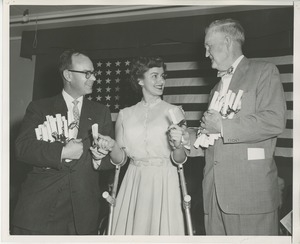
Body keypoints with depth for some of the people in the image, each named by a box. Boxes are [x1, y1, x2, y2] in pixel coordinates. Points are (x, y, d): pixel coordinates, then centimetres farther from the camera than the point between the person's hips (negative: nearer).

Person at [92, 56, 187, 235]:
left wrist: (177, 145, -22)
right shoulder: (125, 115, 5)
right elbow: (120, 159, 8)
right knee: (132, 228, 8)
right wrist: (112, 146, -11)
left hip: (164, 185, -1)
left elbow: (179, 160, -3)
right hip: (133, 185, 2)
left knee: (163, 227, 6)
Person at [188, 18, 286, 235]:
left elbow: (275, 121, -14)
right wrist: (189, 139, 10)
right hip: (215, 192, 7)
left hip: (251, 190, -6)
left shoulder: (264, 71, 2)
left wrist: (222, 126, -10)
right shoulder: (216, 89, 25)